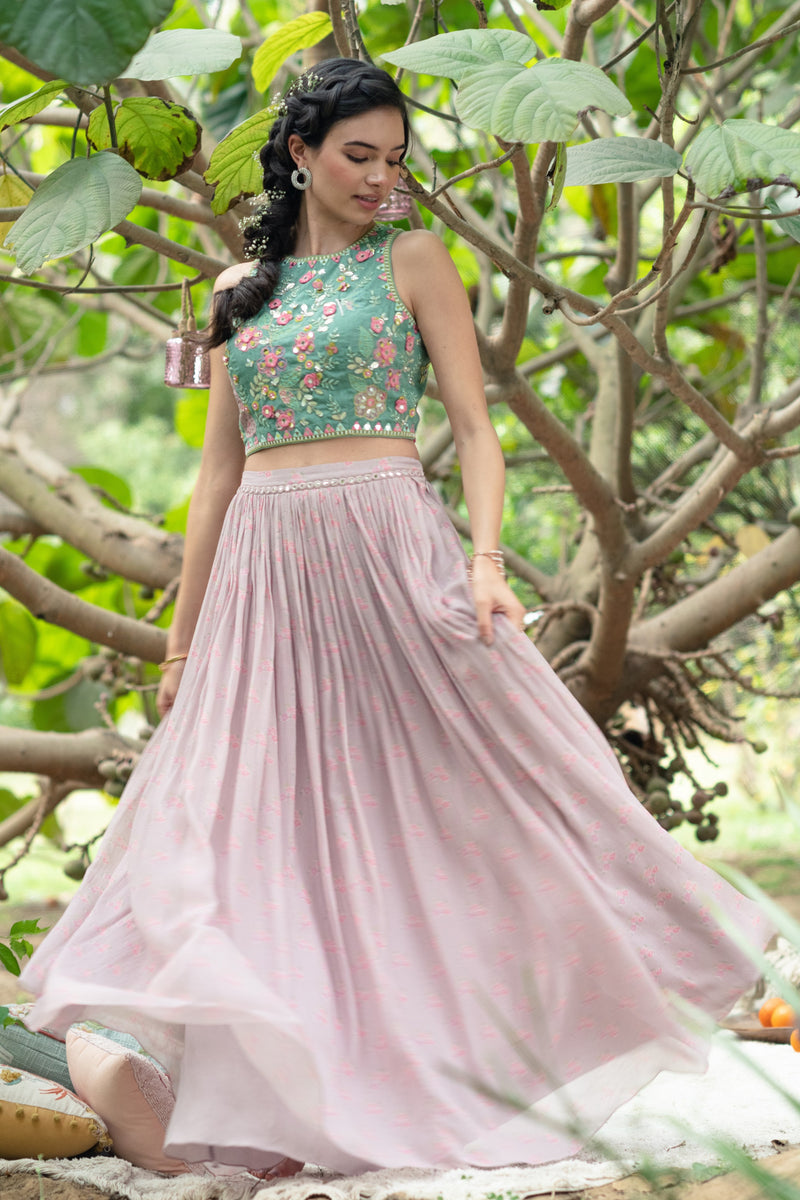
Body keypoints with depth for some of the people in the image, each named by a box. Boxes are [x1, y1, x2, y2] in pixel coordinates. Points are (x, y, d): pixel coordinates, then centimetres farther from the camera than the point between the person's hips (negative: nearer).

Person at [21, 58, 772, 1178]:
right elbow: (220, 468, 17)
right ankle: (287, 1104, 8)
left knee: (452, 801, -3)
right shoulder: (242, 288, 15)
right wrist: (182, 640, 14)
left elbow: (474, 427, 0)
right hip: (262, 574, 4)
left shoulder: (413, 261, 5)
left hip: (387, 553, -3)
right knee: (272, 835, 2)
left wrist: (485, 558, -18)